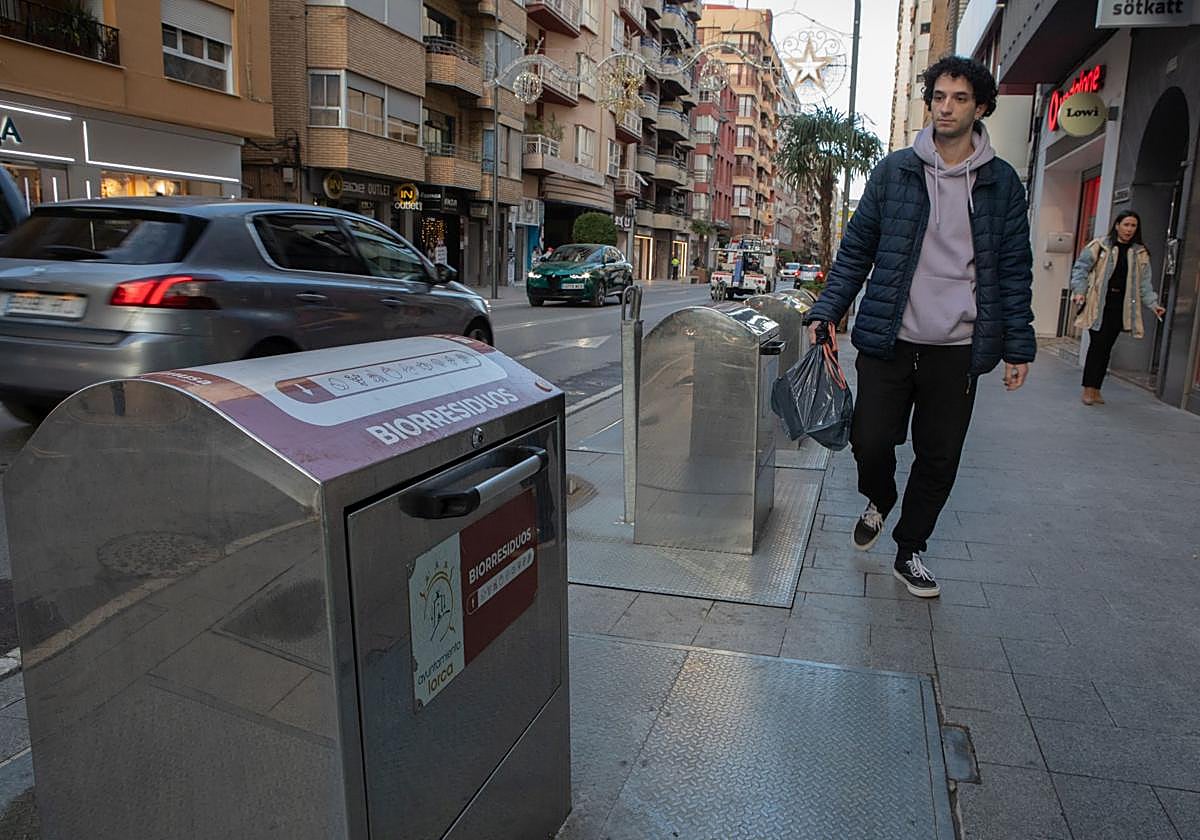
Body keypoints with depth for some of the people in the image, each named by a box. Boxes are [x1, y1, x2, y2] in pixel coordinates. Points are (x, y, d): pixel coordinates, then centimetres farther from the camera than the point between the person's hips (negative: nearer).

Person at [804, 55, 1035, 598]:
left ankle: (909, 552, 27)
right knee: (870, 441, -2)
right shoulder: (895, 170, 4)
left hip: (958, 349, 1)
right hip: (888, 340, -1)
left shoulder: (1002, 183, 5)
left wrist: (1018, 345, 3)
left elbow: (1014, 269, 6)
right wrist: (827, 310, -5)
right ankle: (878, 501, 34)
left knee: (939, 459, 7)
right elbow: (856, 248, 5)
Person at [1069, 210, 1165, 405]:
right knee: (1098, 344, -8)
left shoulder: (1140, 254, 12)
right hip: (1098, 304, -4)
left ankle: (1095, 389, 14)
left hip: (1120, 306, 4)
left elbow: (1144, 282, 13)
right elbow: (1080, 268, -1)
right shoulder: (1099, 246, -1)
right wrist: (1080, 292, -13)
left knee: (1107, 347, 6)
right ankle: (1088, 389, -1)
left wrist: (1153, 304, 4)